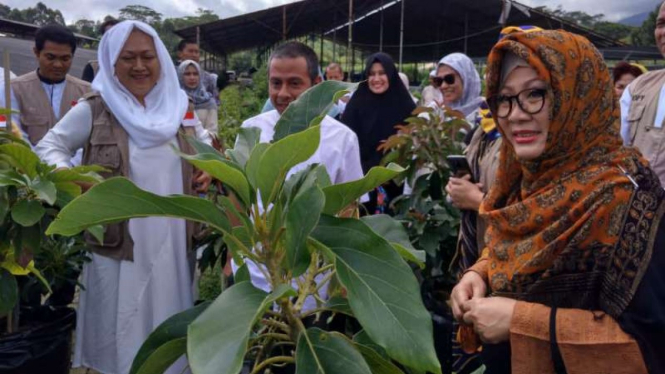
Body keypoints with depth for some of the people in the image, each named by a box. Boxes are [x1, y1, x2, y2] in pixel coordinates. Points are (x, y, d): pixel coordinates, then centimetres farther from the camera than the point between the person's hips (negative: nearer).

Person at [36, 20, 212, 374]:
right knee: (123, 335, 10)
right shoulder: (93, 111, -6)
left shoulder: (177, 107, 5)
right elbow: (48, 146, 2)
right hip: (118, 248, -3)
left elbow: (205, 144, 20)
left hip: (171, 246, 3)